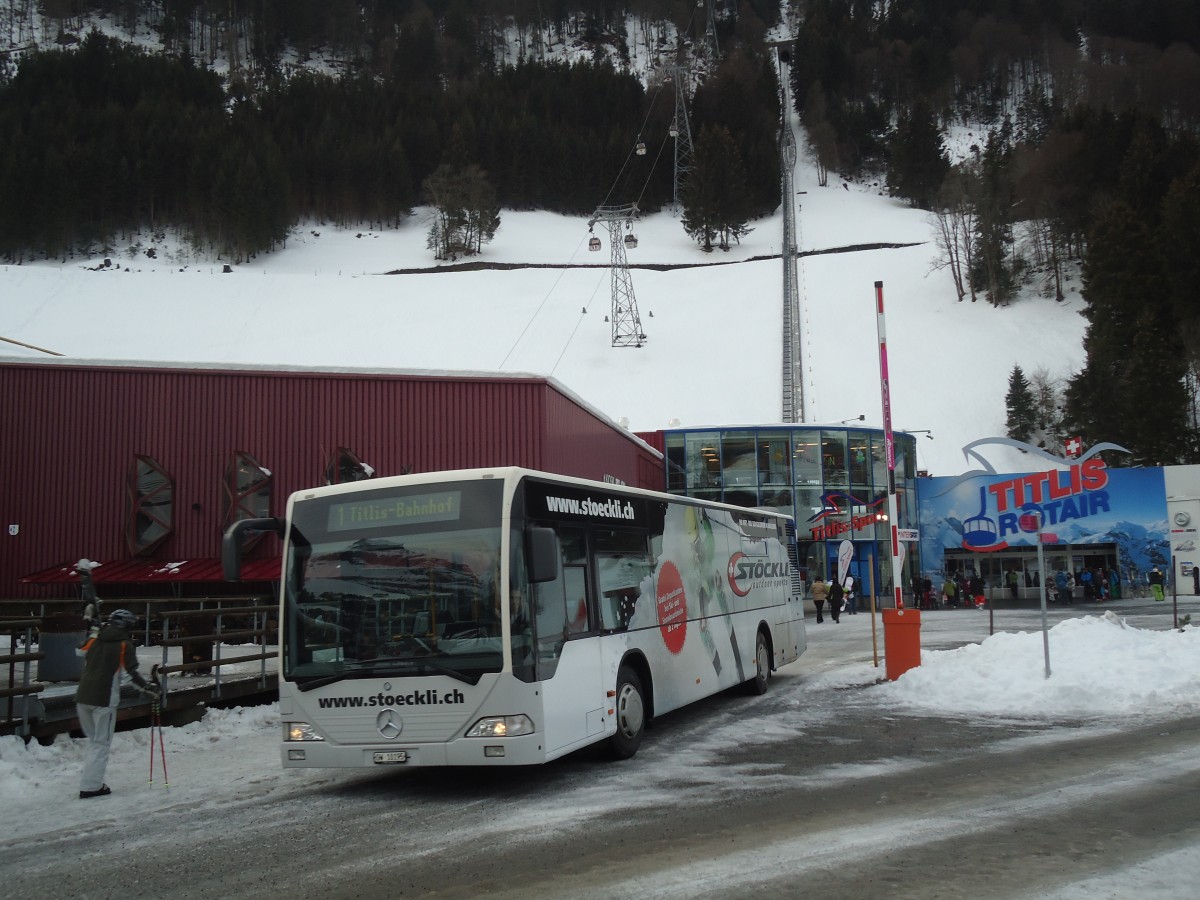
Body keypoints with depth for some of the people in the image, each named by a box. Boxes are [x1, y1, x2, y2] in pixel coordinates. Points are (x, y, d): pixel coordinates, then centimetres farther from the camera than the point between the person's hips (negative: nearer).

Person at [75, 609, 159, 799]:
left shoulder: (94, 640, 10)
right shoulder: (125, 645, -3)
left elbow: (79, 651, 31)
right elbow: (133, 673, -7)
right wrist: (148, 689, 6)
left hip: (82, 696, 5)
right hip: (104, 699, -5)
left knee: (93, 740, 19)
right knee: (101, 743, 2)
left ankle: (92, 781, 19)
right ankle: (91, 786, -3)